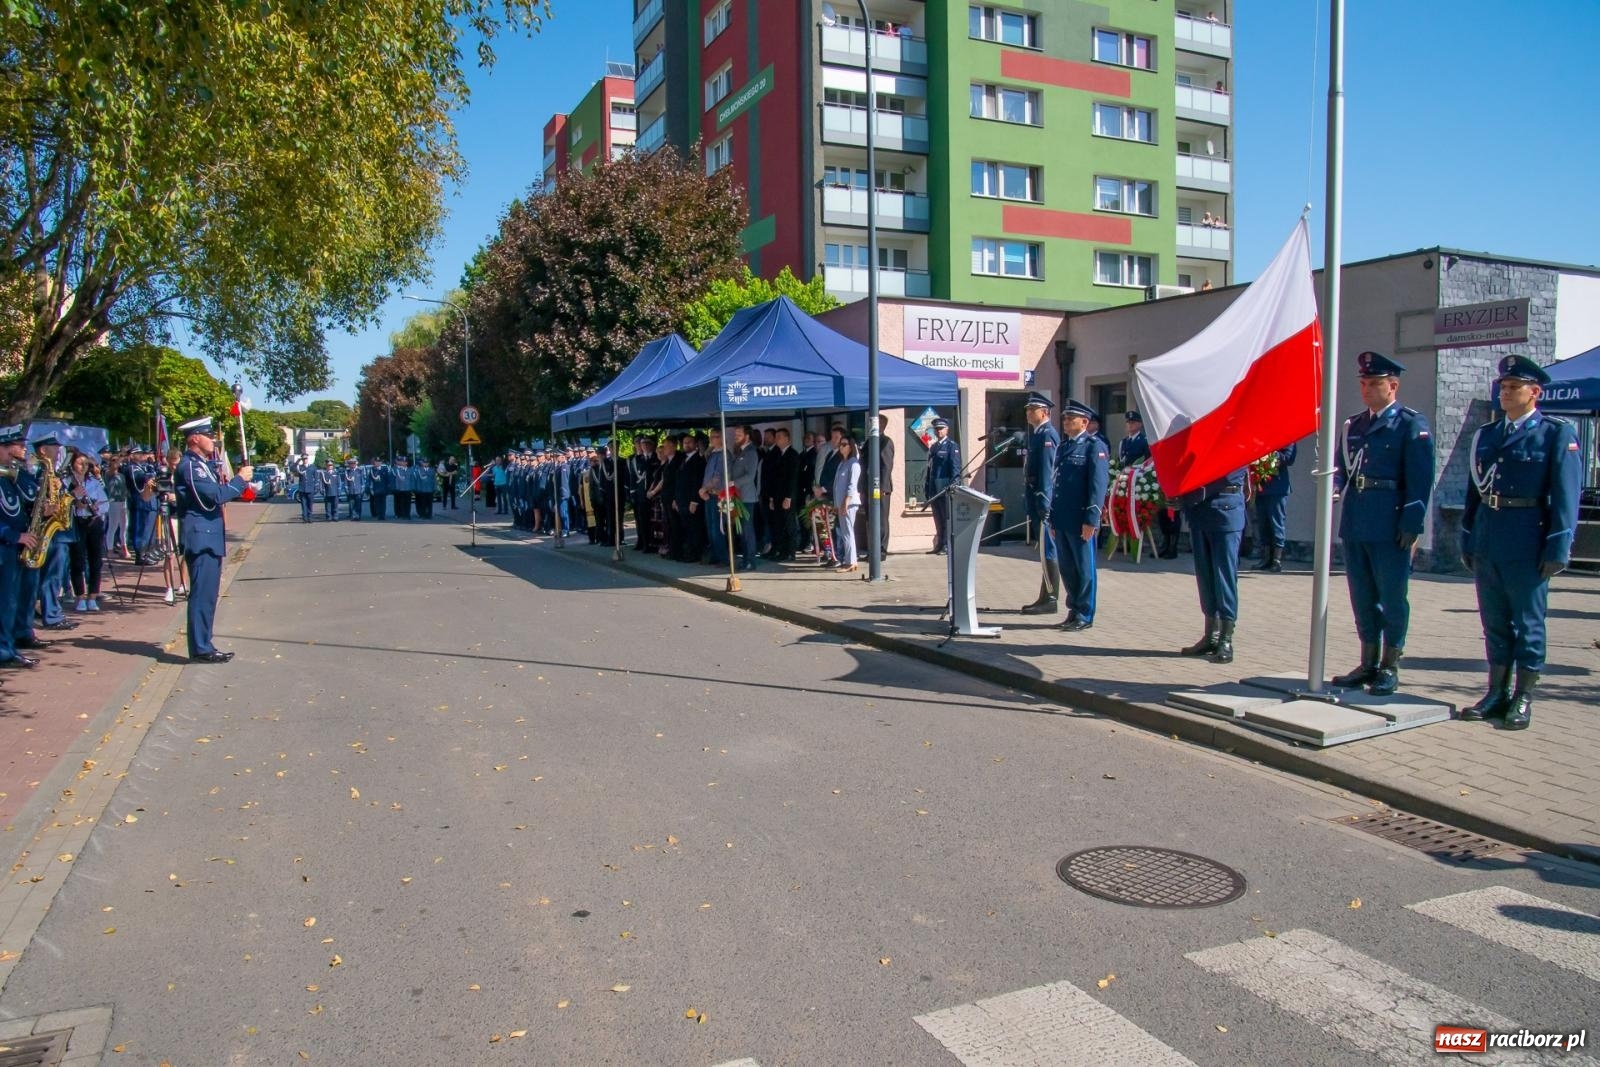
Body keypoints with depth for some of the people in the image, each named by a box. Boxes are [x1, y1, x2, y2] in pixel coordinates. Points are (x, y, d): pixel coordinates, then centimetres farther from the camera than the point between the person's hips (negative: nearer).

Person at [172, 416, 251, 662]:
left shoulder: (200, 464, 18)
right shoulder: (189, 466, -14)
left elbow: (215, 494, 20)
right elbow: (215, 496, -21)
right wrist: (240, 479, -11)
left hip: (209, 538, 11)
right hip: (201, 538, -11)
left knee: (207, 594, 13)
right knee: (202, 594, -8)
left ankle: (203, 645, 19)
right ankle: (200, 649, -4)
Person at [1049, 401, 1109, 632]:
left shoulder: (1095, 446, -6)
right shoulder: (1063, 446, 16)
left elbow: (1099, 485, -13)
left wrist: (1091, 520, -18)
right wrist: (1052, 518, 16)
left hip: (1081, 521, -7)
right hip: (1061, 520, 7)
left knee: (1084, 569, 2)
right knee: (1066, 568, 12)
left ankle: (1084, 615, 10)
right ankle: (1074, 610, 23)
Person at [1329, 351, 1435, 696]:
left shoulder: (1411, 424, -3)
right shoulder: (1352, 425, 15)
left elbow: (1420, 479, -9)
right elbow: (1341, 468, 17)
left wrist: (1412, 524, -16)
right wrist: (1335, 480, -6)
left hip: (1390, 526, -6)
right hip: (1355, 523, 6)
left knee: (1392, 597, 2)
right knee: (1362, 597, 11)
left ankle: (1390, 667, 12)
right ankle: (1368, 664, 21)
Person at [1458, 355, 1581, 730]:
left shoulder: (1557, 434, -3)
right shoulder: (1486, 434, 12)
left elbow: (1566, 496, -7)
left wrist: (1558, 550, -12)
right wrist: (1468, 540, 12)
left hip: (1527, 543, -5)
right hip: (1487, 541, 5)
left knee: (1528, 623, 4)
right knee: (1494, 622, 11)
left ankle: (1523, 699, 12)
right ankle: (1497, 693, 21)